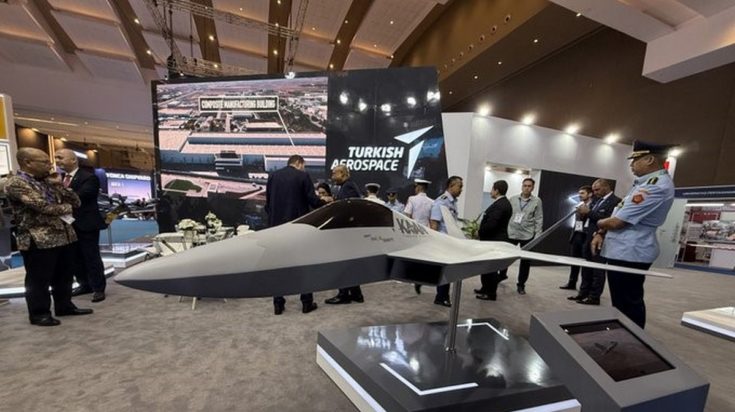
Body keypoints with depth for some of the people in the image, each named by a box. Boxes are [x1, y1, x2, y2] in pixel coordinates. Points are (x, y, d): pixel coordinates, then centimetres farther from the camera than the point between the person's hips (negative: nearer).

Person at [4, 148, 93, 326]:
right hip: (38, 239, -7)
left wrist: (59, 185, -3)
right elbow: (42, 206, -20)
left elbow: (76, 202, 9)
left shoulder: (48, 181, 13)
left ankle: (64, 306, 27)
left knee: (65, 275, 14)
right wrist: (66, 207, -2)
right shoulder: (15, 183, -10)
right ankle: (39, 313, 18)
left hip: (63, 235, 7)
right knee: (39, 279, 5)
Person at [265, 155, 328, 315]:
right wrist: (325, 202, 10)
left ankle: (278, 304, 17)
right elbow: (313, 200, -9)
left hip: (277, 225, 4)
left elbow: (267, 202, 10)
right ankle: (307, 302, 16)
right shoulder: (303, 176, -5)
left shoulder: (273, 176, 8)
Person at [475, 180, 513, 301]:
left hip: (493, 240, -10)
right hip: (496, 238, 10)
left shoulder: (499, 205, -21)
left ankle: (491, 293, 14)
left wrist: (479, 232, -11)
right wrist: (481, 231, 10)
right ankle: (486, 288, 31)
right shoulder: (504, 203, 12)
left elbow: (491, 223, -27)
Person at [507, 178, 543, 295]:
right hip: (511, 233, 1)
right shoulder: (513, 199, 3)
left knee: (525, 261, 7)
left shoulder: (537, 201, 1)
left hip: (527, 235, 0)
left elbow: (539, 219, -1)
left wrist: (537, 235, -6)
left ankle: (521, 285, 21)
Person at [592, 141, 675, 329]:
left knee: (628, 305, 1)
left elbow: (617, 221, -21)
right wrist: (601, 234, 5)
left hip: (629, 254, -10)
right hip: (625, 251, 10)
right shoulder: (647, 182, 14)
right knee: (625, 303, 20)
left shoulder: (657, 186, -19)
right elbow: (619, 214, 16)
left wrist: (599, 224, 0)